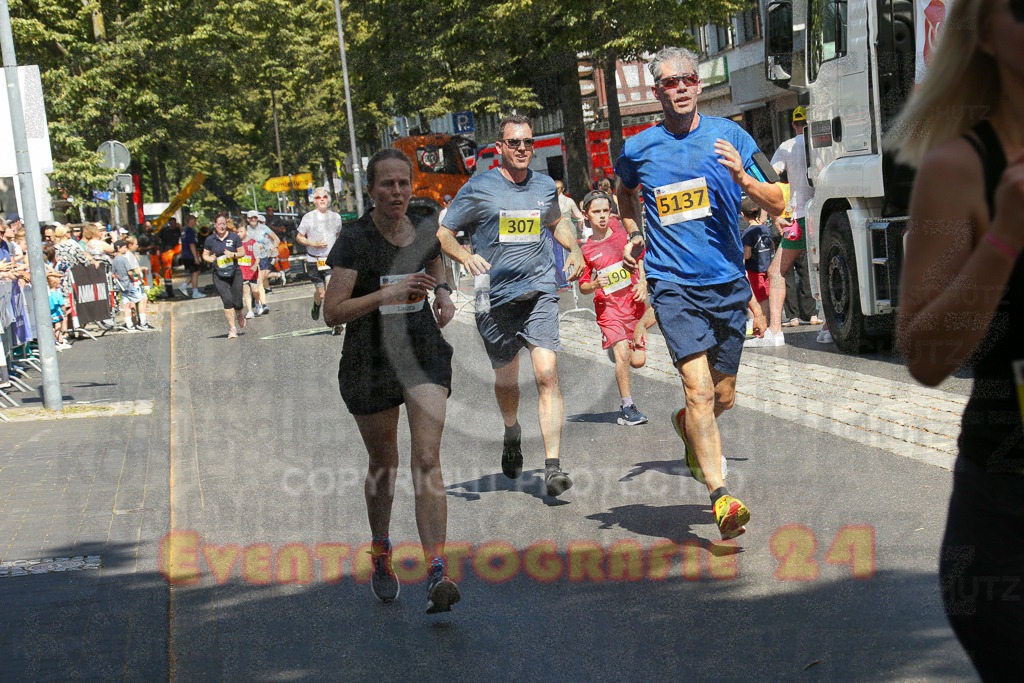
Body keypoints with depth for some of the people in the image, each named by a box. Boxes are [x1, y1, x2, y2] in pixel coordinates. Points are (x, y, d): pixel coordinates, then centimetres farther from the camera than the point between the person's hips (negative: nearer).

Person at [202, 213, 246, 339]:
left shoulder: (234, 237, 0)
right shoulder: (210, 239, 3)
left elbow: (242, 253, 6)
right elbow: (205, 254, 13)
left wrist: (233, 255, -14)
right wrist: (209, 259, -9)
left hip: (234, 273, 0)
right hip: (219, 275, 0)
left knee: (237, 302, -2)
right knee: (227, 300, -15)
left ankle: (240, 315, 35)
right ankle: (232, 328, -6)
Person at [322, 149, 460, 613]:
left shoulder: (426, 231, 0)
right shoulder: (354, 241, -14)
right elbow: (332, 313, -20)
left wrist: (444, 295, 2)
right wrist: (388, 293, -29)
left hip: (425, 354, 2)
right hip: (370, 362, -1)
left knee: (427, 460, -14)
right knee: (384, 464, 14)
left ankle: (436, 577, -20)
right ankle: (381, 554, 41)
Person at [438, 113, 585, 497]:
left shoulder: (545, 187, 9)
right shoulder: (478, 189, -3)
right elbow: (442, 234, 1)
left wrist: (575, 250, 12)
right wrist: (465, 257, -19)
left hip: (540, 292, 1)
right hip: (495, 297, -1)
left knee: (547, 374, -15)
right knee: (506, 380, 13)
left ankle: (552, 466, -17)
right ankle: (512, 434, 46)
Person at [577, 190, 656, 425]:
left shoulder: (622, 234, 3)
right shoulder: (586, 250, 1)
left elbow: (641, 261, 11)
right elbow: (583, 287, 8)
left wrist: (643, 284, -5)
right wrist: (595, 284, -14)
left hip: (634, 302, 2)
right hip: (609, 306, -2)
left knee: (638, 361, -2)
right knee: (622, 353, -20)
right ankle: (627, 407, -10)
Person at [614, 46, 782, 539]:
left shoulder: (729, 137, 2)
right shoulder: (638, 149, 4)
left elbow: (776, 205, 0)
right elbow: (625, 190, 28)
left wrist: (742, 177, -17)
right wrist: (634, 234, 15)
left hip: (728, 283, 2)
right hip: (673, 285, -2)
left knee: (722, 397, 13)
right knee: (700, 389, -18)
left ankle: (687, 425, 48)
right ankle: (721, 499, -19)